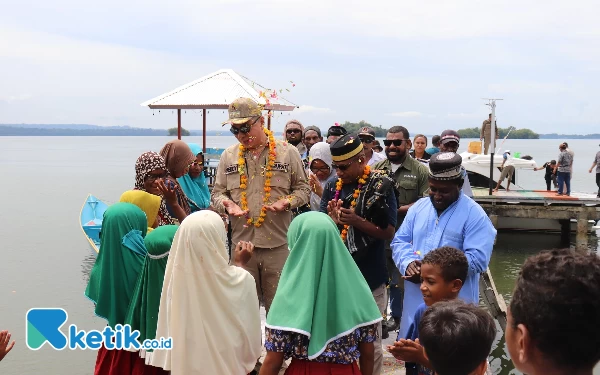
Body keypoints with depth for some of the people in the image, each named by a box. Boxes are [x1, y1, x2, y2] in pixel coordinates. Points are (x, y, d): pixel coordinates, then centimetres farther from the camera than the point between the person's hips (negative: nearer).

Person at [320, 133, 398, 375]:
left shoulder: (381, 186, -8)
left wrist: (357, 221, -24)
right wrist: (332, 220, -16)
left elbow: (388, 232, -10)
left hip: (369, 277, -4)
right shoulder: (332, 185, 4)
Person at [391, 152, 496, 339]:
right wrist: (408, 262, -13)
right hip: (416, 301, 5)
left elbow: (477, 259, -18)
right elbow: (399, 242, 10)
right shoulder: (418, 208, 9)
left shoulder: (475, 215, -9)